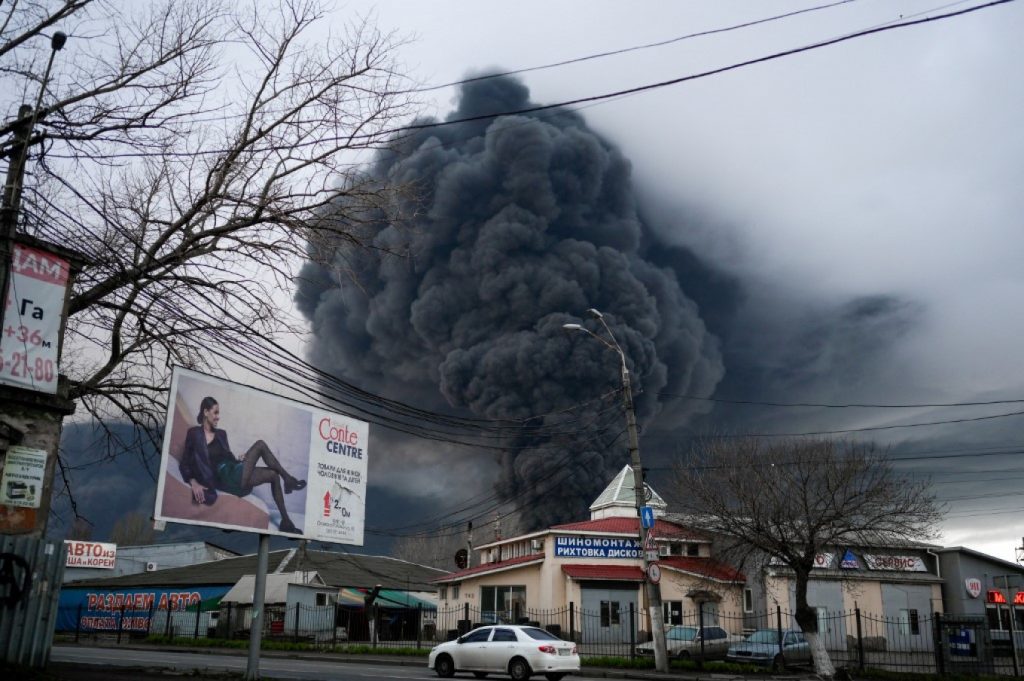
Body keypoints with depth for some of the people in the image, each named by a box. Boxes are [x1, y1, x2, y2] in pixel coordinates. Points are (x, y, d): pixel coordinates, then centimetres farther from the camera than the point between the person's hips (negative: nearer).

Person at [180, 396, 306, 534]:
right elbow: (184, 463, -3)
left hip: (235, 472, 7)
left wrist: (238, 459, -1)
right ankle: (288, 479, -3)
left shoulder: (221, 434, 19)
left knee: (273, 475, -13)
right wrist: (194, 483, -20)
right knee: (260, 445, -17)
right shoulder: (194, 433, 0)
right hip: (225, 478, -7)